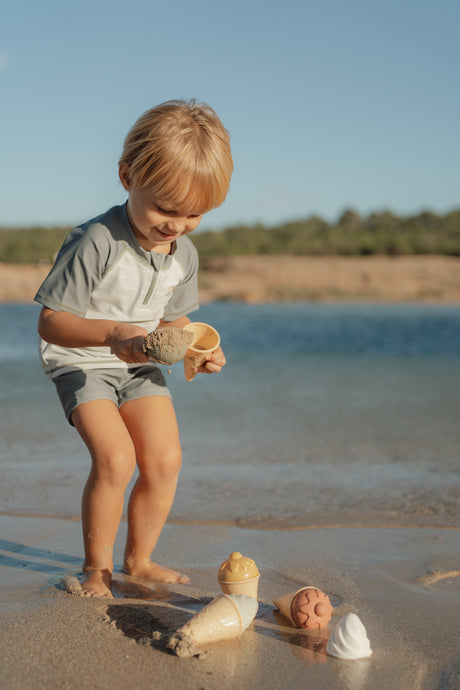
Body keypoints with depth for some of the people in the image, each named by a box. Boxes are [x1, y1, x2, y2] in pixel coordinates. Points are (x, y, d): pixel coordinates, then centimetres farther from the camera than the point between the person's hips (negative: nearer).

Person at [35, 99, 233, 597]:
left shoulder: (184, 255, -5)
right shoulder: (95, 242, -26)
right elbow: (50, 322, -23)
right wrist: (112, 333, -39)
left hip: (140, 365, 6)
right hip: (80, 361, -6)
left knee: (165, 459, -4)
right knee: (115, 458, -21)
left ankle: (139, 560, 18)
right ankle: (96, 566, 2)